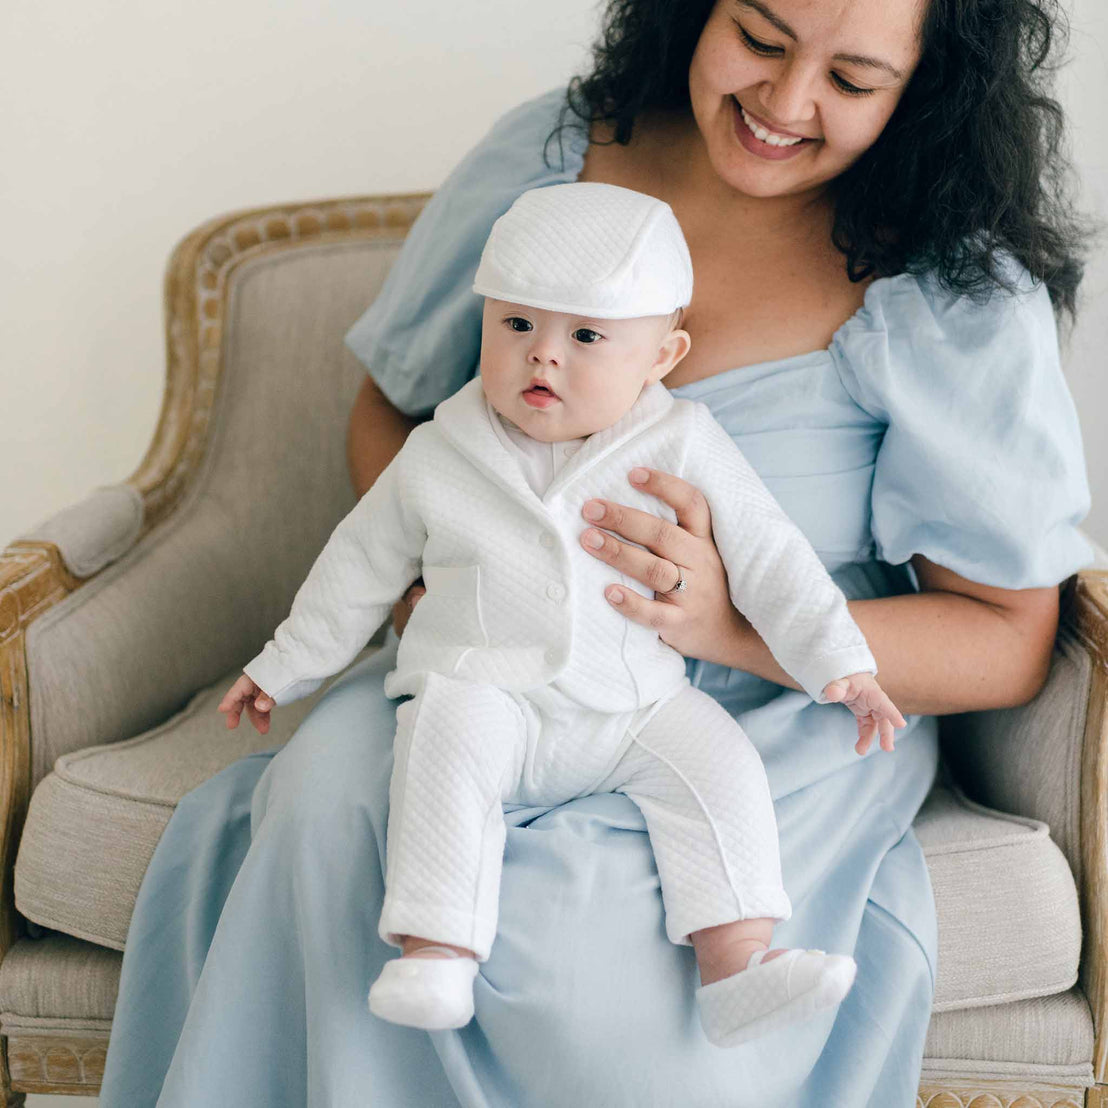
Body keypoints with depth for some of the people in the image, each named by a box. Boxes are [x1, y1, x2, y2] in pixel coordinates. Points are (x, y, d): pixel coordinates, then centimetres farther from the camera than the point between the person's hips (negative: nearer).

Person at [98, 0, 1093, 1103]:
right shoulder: (543, 154, -1)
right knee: (328, 787, -27)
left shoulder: (963, 292, -11)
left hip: (779, 714, -3)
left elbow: (1008, 641, -9)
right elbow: (389, 402, 13)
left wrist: (727, 620, -24)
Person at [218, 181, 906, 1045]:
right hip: (483, 691, -1)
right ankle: (434, 953, -35)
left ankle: (735, 967, -24)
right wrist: (285, 667, 22)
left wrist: (838, 662, 1)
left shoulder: (681, 448, 2)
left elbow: (766, 553, 6)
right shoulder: (438, 456, 6)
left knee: (716, 757, -23)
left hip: (632, 706, 1)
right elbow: (362, 565, 18)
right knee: (447, 729, -31)